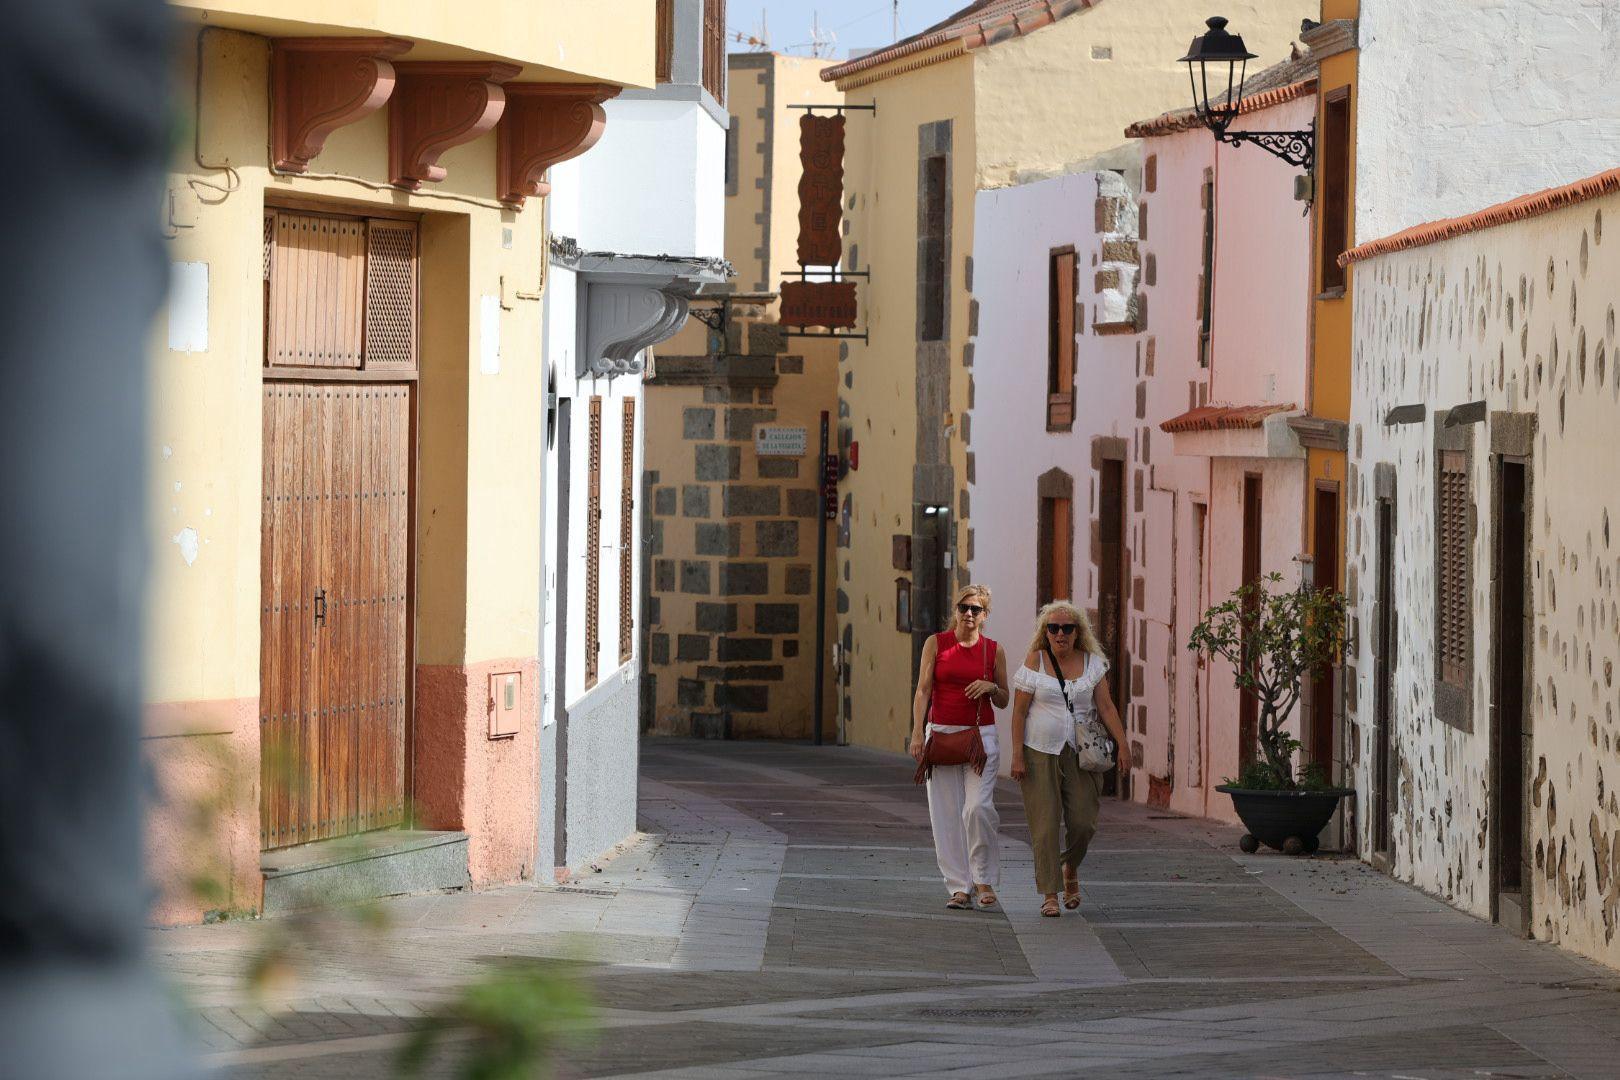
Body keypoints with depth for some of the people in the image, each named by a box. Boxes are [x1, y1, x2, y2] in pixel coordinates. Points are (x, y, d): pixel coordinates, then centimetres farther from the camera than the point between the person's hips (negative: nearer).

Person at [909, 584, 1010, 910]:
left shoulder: (994, 650, 6)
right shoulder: (936, 643, 4)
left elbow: (1003, 701, 14)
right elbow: (923, 690, 2)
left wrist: (991, 687, -8)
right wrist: (917, 733, -8)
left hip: (981, 736, -1)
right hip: (941, 733, 1)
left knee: (977, 807, -16)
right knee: (946, 813, -2)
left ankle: (984, 880, 0)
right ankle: (958, 887, 3)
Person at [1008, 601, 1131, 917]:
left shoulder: (1092, 662, 6)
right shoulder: (1035, 662, -1)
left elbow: (1106, 707, 4)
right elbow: (1019, 712, -2)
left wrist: (1122, 744, -6)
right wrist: (1017, 755, -8)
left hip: (1080, 754, 2)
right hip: (1041, 754, -2)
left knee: (1083, 823, -3)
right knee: (1045, 825, -6)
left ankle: (1071, 869, 28)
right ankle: (1049, 894, -1)